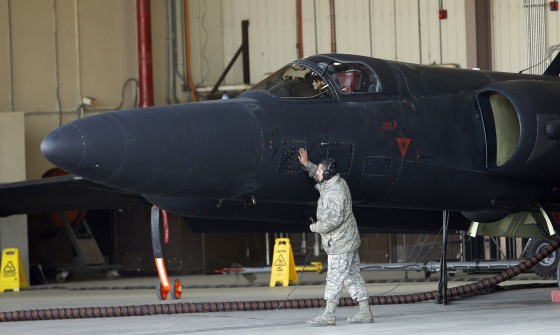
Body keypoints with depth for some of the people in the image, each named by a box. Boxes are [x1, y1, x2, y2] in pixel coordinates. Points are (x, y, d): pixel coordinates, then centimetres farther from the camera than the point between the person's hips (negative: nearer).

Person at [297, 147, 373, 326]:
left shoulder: (334, 193, -23)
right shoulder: (339, 182, 7)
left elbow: (333, 220, -27)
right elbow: (320, 179, 30)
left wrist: (316, 227, -11)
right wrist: (307, 165, 21)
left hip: (340, 244, -10)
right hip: (349, 241, 10)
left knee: (335, 278, -6)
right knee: (353, 277, 12)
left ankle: (328, 315, -4)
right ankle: (365, 312, 14)